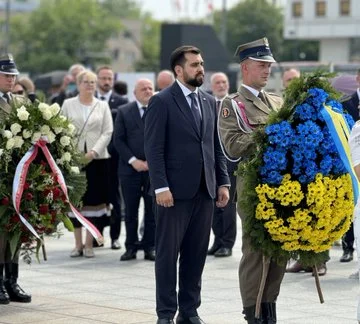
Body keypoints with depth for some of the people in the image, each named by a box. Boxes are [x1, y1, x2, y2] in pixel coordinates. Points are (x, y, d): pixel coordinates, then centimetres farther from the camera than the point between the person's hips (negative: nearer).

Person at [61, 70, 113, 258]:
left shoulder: (102, 106, 8)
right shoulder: (68, 104, 6)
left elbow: (107, 132, 2)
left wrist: (94, 152, -11)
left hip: (97, 159, 0)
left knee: (94, 200, -1)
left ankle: (89, 243, 5)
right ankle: (78, 244, 9)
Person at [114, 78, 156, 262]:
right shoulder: (124, 112, 7)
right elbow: (118, 140, 2)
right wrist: (133, 161, -8)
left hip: (155, 169, 0)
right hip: (130, 169, 0)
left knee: (152, 210, 3)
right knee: (130, 211, 4)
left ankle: (150, 247, 9)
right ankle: (131, 247, 10)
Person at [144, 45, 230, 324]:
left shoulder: (210, 102, 13)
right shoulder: (162, 102, -5)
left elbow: (217, 146, 15)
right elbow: (154, 149, -10)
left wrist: (223, 182, 7)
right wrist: (161, 186, -16)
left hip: (205, 190, 5)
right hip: (175, 191, -5)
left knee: (196, 254, 8)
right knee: (168, 254, 1)